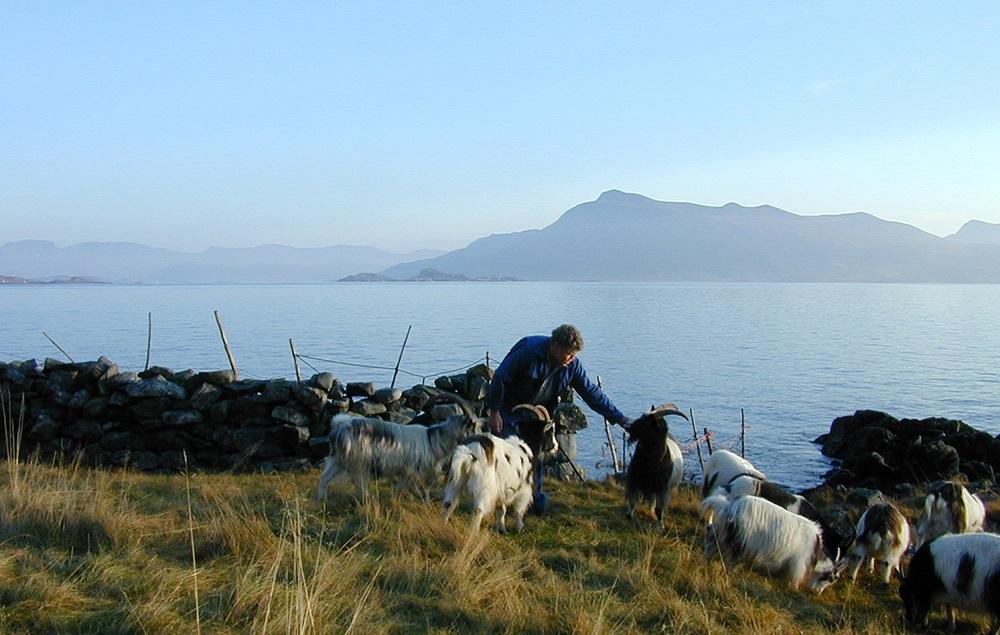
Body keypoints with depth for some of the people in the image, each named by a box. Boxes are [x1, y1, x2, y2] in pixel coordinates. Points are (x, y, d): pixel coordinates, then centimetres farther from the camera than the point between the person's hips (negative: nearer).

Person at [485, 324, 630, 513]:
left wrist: (622, 419, -8)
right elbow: (501, 377, -22)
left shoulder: (572, 365, -11)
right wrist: (494, 411, -19)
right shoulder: (529, 350, -28)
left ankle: (536, 501, 18)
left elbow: (592, 393, -6)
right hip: (509, 408, -4)